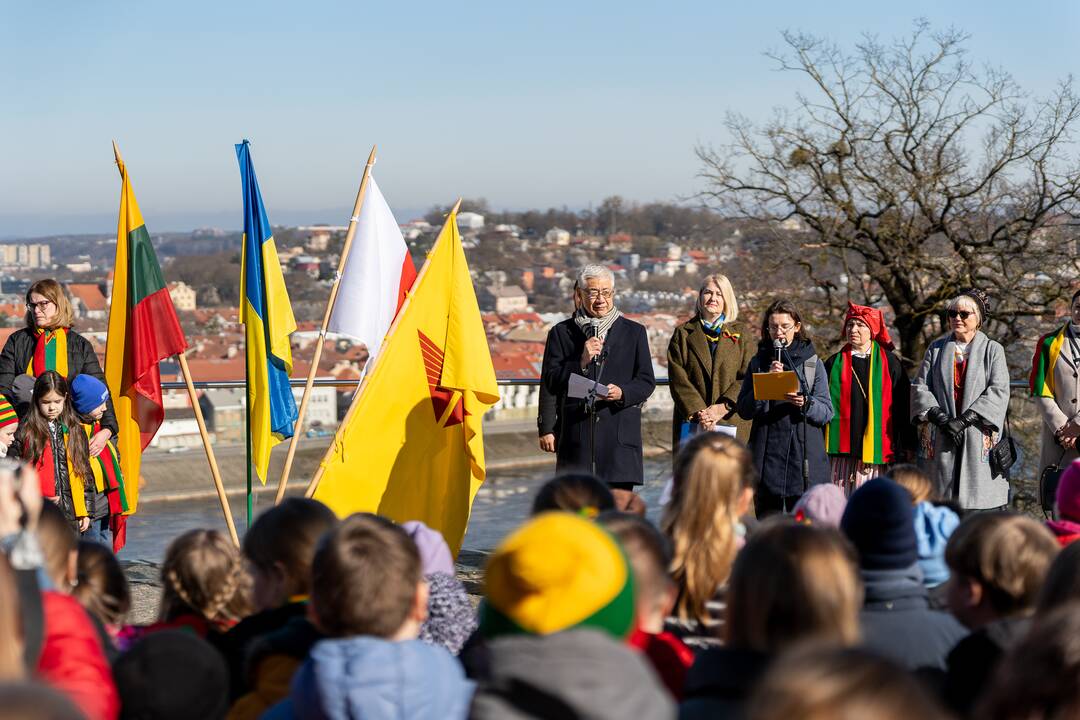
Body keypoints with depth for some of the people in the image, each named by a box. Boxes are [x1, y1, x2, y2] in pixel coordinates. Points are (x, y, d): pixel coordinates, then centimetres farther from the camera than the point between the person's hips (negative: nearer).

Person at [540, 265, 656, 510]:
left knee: (621, 502, -8)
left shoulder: (634, 332, 13)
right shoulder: (561, 333, 11)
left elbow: (646, 381, 10)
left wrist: (622, 393, -11)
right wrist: (581, 362, -11)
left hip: (620, 434, 0)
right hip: (576, 433, 0)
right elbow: (551, 383, 4)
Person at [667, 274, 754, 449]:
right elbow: (678, 379, 1)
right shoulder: (683, 334, 10)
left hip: (731, 421, 0)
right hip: (692, 423, 0)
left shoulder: (740, 335, 12)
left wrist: (722, 407, -11)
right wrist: (699, 413, -11)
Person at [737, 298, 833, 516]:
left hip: (804, 456, -1)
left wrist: (806, 404, -19)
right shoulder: (758, 363, 10)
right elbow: (744, 409, 2)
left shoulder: (813, 363, 6)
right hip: (767, 456, 2)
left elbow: (827, 412, 1)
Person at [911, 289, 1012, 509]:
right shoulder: (936, 349, 15)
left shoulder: (993, 349, 7)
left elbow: (999, 390, -5)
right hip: (940, 438, 2)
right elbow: (919, 386, 6)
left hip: (978, 438, -2)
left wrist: (964, 420, -13)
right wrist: (940, 417, -10)